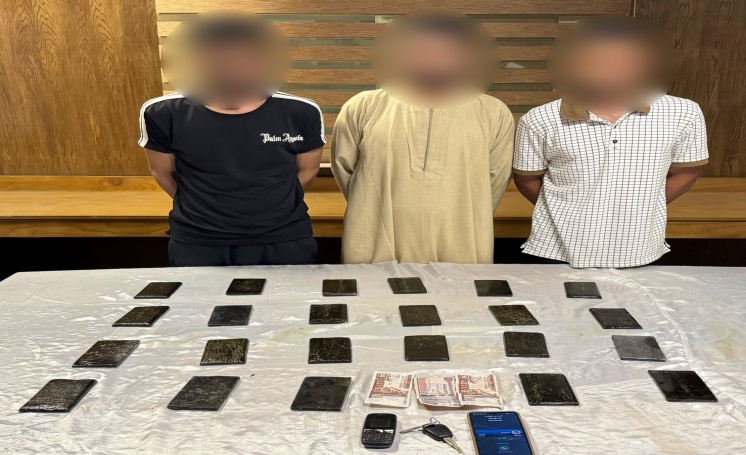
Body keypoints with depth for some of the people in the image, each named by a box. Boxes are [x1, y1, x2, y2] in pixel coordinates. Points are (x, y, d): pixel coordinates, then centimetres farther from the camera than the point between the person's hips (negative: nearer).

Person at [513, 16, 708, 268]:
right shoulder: (540, 121, -13)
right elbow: (527, 180, 1)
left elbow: (684, 173, 6)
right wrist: (568, 213, 4)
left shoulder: (683, 114, -9)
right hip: (557, 252, -1)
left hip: (639, 253, 2)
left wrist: (638, 210, 5)